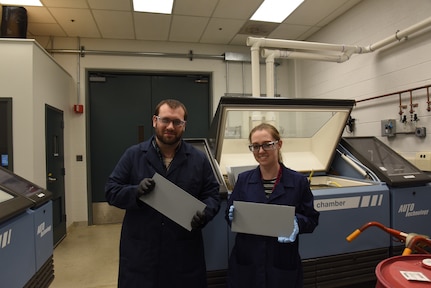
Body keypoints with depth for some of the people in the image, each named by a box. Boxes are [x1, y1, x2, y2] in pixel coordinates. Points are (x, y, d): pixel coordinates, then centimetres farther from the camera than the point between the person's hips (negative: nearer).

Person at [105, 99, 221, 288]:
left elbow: (212, 195, 4)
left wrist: (205, 214, -17)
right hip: (140, 251, 0)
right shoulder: (133, 155, 0)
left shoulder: (199, 159, 1)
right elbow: (111, 190, 0)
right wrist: (136, 192, -19)